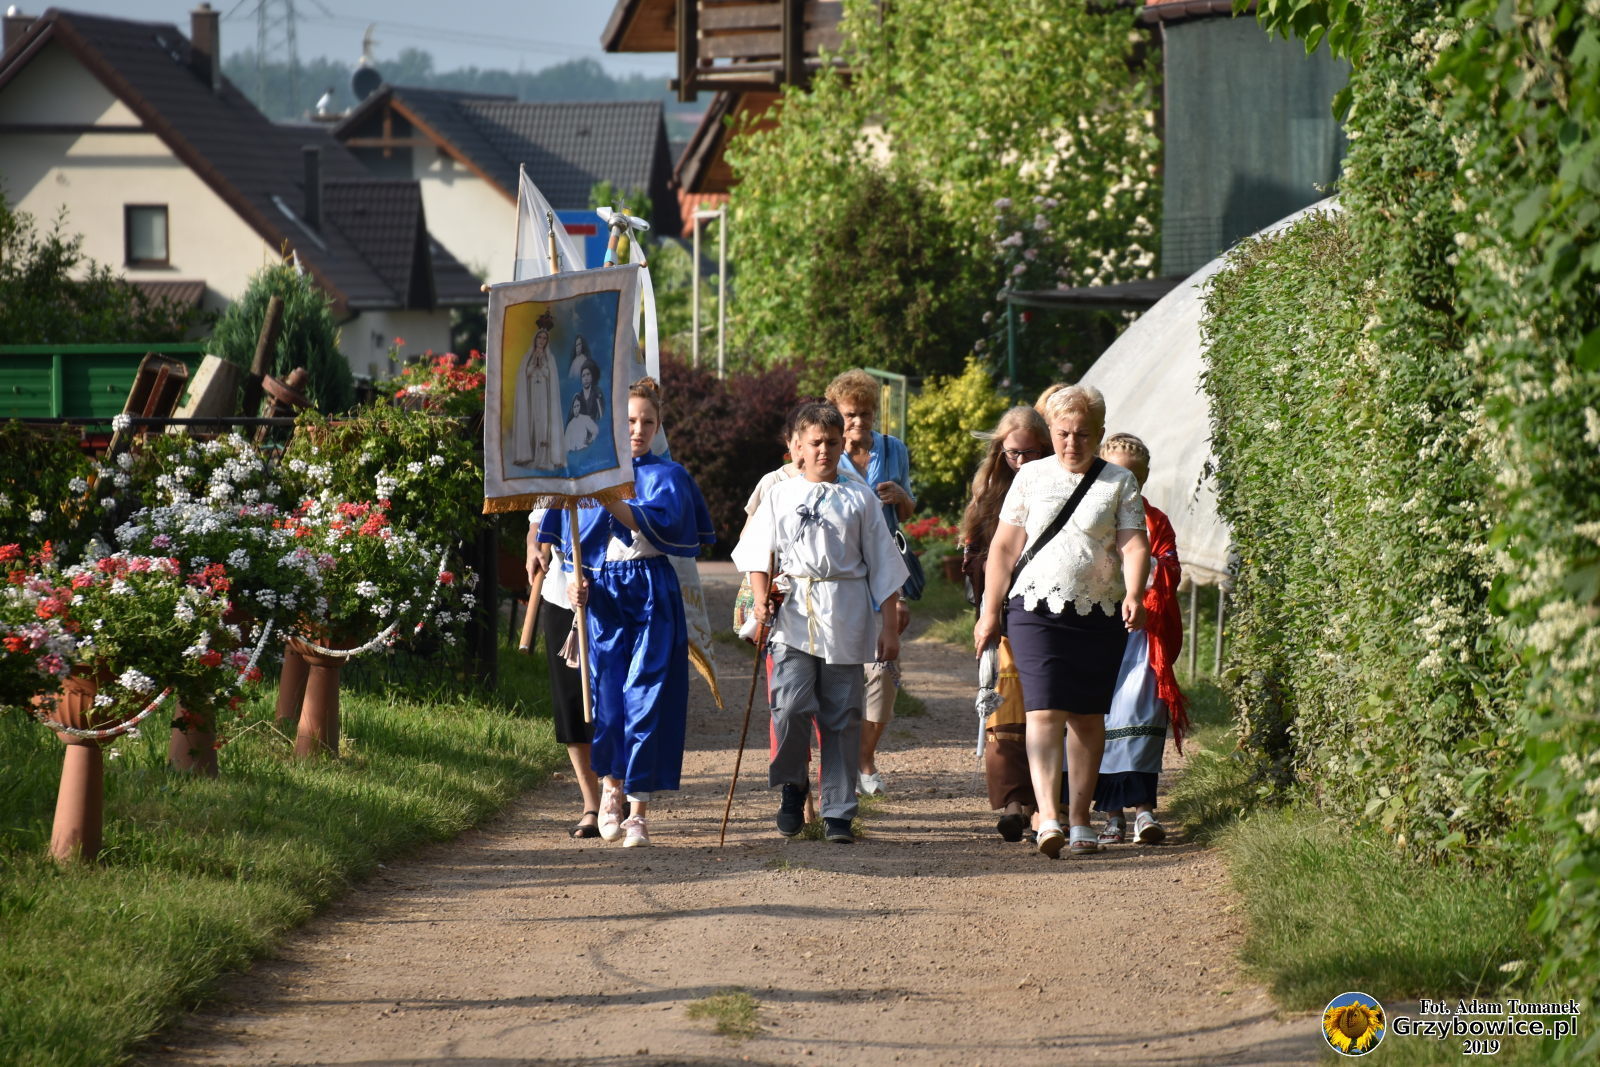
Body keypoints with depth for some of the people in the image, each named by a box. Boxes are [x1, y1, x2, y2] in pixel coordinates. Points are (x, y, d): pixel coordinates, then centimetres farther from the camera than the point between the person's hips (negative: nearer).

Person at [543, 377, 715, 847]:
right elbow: (574, 539, 12)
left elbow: (659, 521, -14)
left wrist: (609, 499, -27)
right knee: (607, 698, -2)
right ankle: (611, 784, 26)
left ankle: (638, 809, -2)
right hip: (602, 595, 1)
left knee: (647, 701, -7)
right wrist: (575, 579, -6)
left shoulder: (667, 476, 5)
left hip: (653, 597, -1)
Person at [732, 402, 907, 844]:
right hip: (793, 614, 0)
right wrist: (761, 599, -9)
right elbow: (759, 554, 9)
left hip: (845, 619, 1)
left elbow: (883, 567, 11)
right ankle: (793, 786, 9)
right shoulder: (780, 496, 12)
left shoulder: (859, 499, 11)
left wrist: (888, 626, 7)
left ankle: (838, 812, 6)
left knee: (842, 716, 0)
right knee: (791, 705, -16)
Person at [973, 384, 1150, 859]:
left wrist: (1134, 594, -21)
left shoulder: (1120, 482, 7)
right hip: (1037, 609, -1)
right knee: (1045, 712, -14)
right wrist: (990, 611, 7)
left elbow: (1133, 544, -2)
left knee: (1088, 717, 6)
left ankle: (1080, 819, 16)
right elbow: (1003, 547, 10)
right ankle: (1048, 817, -24)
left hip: (1100, 617, 1)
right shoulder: (1031, 478, 8)